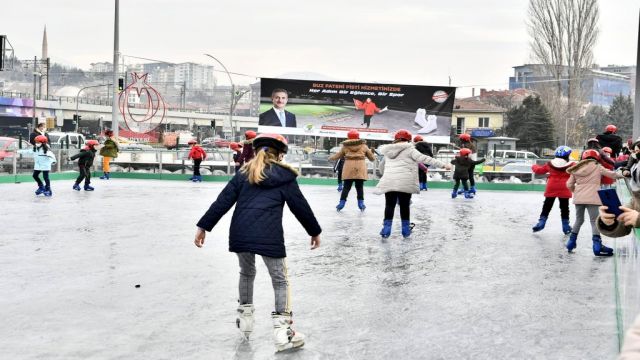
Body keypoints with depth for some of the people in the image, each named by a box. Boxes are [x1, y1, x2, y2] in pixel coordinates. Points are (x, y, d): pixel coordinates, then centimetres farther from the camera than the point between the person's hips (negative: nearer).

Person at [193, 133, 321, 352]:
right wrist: (314, 231, 21)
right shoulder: (284, 176, 7)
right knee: (280, 280, 8)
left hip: (240, 233, 4)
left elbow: (223, 201, 10)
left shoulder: (244, 173, 15)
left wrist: (204, 226, 11)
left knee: (246, 273, 28)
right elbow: (300, 206, 9)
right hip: (268, 235, -4)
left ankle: (245, 317, 34)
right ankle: (282, 330, 0)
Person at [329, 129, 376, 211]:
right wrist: (373, 158, 38)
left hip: (348, 169, 0)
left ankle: (342, 202, 5)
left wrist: (330, 158, 35)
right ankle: (361, 203, 9)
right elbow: (371, 157, 14)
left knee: (346, 187, 8)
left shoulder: (345, 146, 6)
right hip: (360, 169, 0)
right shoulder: (363, 146, 7)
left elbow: (338, 155, 16)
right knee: (359, 187, 9)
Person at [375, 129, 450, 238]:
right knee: (404, 205, 8)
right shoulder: (409, 149, 3)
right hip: (405, 183, -3)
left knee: (389, 205, 6)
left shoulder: (388, 151, 19)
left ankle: (386, 229, 0)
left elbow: (382, 166, 32)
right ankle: (406, 229, 15)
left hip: (389, 183, 3)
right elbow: (424, 158, -7)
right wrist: (443, 165, -8)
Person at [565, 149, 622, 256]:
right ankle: (597, 246, -9)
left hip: (578, 198, 4)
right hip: (591, 198, -4)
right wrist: (619, 176, 31)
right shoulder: (597, 167, 2)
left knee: (579, 219, 18)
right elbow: (611, 174, 11)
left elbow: (569, 184, 7)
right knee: (594, 221, -2)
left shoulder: (576, 169, 10)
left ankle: (571, 242, 20)